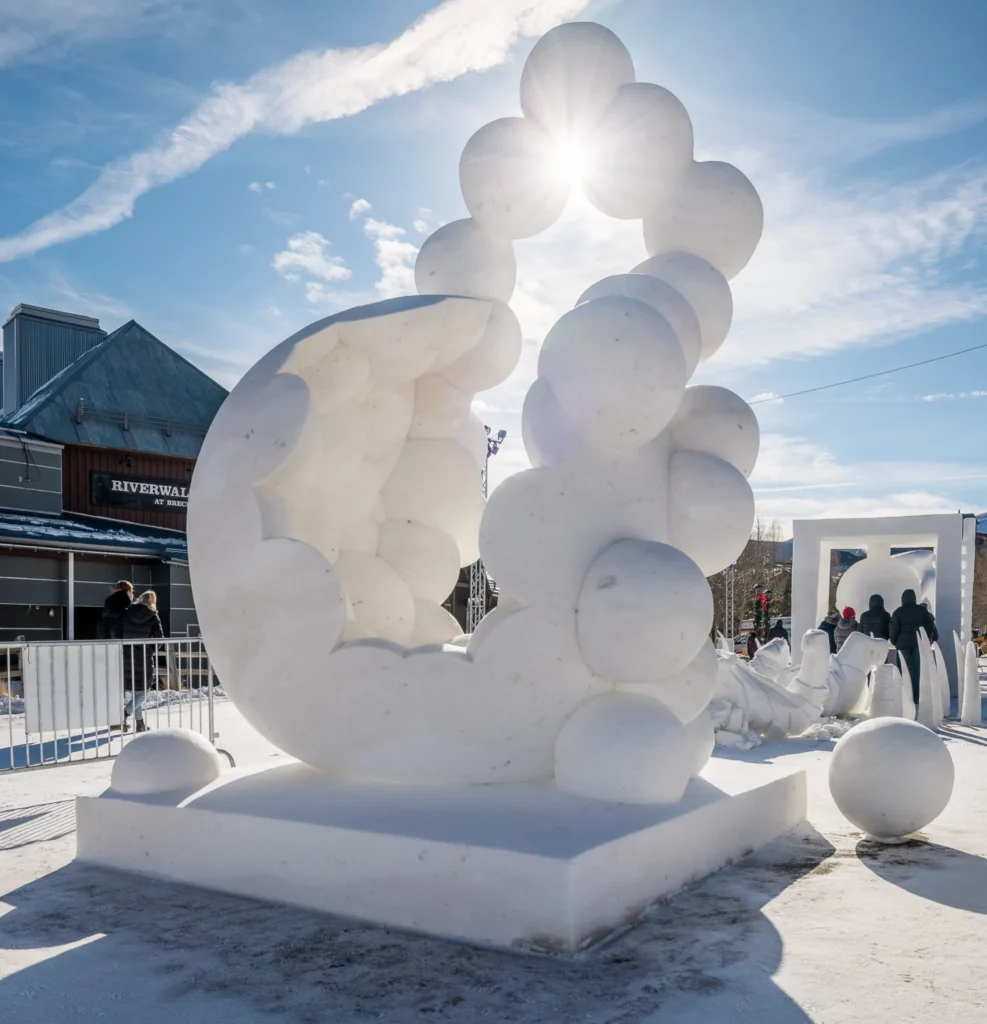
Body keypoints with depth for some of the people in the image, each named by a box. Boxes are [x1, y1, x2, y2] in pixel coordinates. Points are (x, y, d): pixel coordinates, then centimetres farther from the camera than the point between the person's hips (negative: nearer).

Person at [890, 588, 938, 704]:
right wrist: (933, 638, 19)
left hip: (903, 643, -2)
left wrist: (894, 641, 10)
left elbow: (893, 629, -3)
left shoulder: (898, 612, -2)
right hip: (919, 643, 2)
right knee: (918, 669, 4)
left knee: (907, 670, 1)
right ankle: (917, 696, 1)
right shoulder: (922, 610, 5)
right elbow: (930, 625, 8)